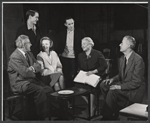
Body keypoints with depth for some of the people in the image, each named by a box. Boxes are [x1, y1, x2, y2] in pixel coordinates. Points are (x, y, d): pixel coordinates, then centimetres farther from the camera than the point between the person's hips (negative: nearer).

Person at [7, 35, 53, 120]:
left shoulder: (29, 54, 14)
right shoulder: (14, 57, -14)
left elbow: (38, 66, 13)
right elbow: (25, 73, -23)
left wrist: (33, 68, -10)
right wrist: (34, 71, -3)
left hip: (31, 80, 8)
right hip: (20, 83, -8)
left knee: (49, 89, -13)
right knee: (40, 90, -30)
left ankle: (50, 114, -2)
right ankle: (41, 117, -17)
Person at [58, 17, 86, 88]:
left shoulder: (80, 32, 1)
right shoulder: (62, 34, 7)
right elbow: (60, 45, 14)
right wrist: (59, 52, 1)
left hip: (75, 58, -2)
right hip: (64, 57, 2)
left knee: (74, 76, 1)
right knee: (66, 76, 6)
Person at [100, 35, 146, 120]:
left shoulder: (138, 59, -19)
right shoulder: (122, 58, 7)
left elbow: (136, 82, -21)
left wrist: (120, 86, -26)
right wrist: (112, 79, -4)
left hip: (135, 90, -8)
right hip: (124, 84, 8)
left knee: (112, 92, -29)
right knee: (103, 85, -8)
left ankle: (106, 117, -11)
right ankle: (116, 109, -2)